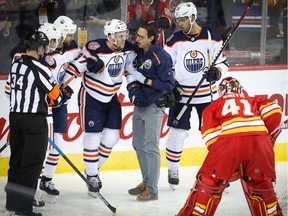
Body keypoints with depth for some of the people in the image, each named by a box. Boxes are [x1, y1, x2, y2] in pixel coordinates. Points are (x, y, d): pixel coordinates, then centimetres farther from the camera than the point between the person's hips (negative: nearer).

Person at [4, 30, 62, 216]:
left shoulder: (16, 65, 7)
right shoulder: (39, 69, -16)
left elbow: (9, 90, 17)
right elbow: (56, 97, -9)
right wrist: (44, 100, 12)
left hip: (15, 116, 8)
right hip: (34, 120, -8)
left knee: (17, 160, 15)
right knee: (32, 163, -3)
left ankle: (12, 201, 21)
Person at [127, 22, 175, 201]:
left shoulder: (161, 57, -17)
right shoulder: (139, 53, 7)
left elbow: (168, 84, -18)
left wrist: (145, 80, -23)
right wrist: (133, 88, -3)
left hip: (154, 106, -9)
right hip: (140, 104, 9)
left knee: (151, 147, -10)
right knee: (138, 145, 15)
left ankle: (152, 190, -8)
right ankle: (146, 182, 28)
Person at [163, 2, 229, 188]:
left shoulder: (212, 38, -4)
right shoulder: (174, 41, -3)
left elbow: (223, 61, 2)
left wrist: (216, 71, -18)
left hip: (207, 95, 0)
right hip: (181, 94, 0)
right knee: (177, 133, -1)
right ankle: (173, 170, 15)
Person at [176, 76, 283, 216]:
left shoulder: (213, 106, 28)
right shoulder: (253, 101, 33)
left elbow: (210, 134, 12)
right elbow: (273, 111, 15)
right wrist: (265, 131, 27)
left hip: (228, 141, -2)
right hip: (259, 141, 2)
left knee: (208, 184, 9)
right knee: (261, 184, 22)